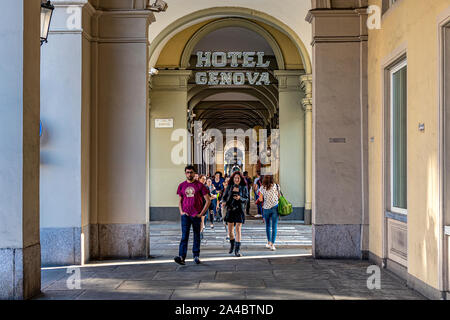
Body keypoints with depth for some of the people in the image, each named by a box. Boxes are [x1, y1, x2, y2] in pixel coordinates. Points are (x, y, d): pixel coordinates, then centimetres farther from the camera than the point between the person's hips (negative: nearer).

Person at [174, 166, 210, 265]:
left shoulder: (199, 185, -2)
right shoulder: (181, 185, 8)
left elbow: (208, 201, -1)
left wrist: (201, 213, -7)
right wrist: (181, 211, 1)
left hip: (196, 215, -1)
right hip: (185, 215, 1)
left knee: (197, 236, 9)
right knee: (184, 236, -8)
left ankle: (196, 256, 20)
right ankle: (182, 257, -16)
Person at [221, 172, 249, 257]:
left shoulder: (244, 187, 1)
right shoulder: (229, 187, 6)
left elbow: (246, 199, 0)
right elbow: (224, 196, 10)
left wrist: (240, 198, -20)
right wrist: (224, 202, -11)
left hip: (240, 209, -2)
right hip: (230, 209, 2)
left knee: (238, 228, -9)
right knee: (230, 229, 6)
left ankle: (237, 249, -6)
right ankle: (232, 244, 33)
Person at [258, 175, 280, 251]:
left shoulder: (262, 188, -4)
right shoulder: (276, 186, -4)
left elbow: (260, 199, -1)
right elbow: (279, 196, 3)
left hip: (266, 208, 1)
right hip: (275, 207, -1)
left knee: (268, 226, 17)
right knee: (274, 227, 0)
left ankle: (269, 242, 24)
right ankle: (272, 244, -7)